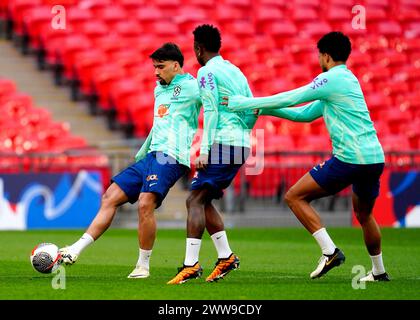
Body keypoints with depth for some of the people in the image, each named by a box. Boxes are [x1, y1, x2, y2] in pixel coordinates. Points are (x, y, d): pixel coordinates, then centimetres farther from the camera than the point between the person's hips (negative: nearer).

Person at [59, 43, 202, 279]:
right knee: (110, 197, 1)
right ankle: (76, 250, -1)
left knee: (146, 204, -25)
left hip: (172, 156, -9)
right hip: (153, 155, 9)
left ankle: (143, 266, -12)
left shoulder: (191, 86, -3)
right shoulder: (159, 89, 22)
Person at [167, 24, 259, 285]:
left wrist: (204, 151, -15)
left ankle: (191, 264, -19)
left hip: (222, 144, -9)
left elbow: (211, 111, -13)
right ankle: (226, 256, 11)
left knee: (195, 200, -10)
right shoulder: (235, 71, 19)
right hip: (242, 147, 9)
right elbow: (253, 111, 18)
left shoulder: (207, 71, -5)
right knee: (203, 201, 15)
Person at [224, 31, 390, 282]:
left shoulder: (332, 79, -7)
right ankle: (379, 272, 33)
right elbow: (306, 114, 26)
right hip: (375, 157, 9)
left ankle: (330, 251, -12)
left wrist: (244, 103, -1)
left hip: (350, 158, -9)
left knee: (295, 197, -4)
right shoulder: (348, 80, 22)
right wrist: (265, 109, 23)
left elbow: (290, 99, -9)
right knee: (364, 213, 28)